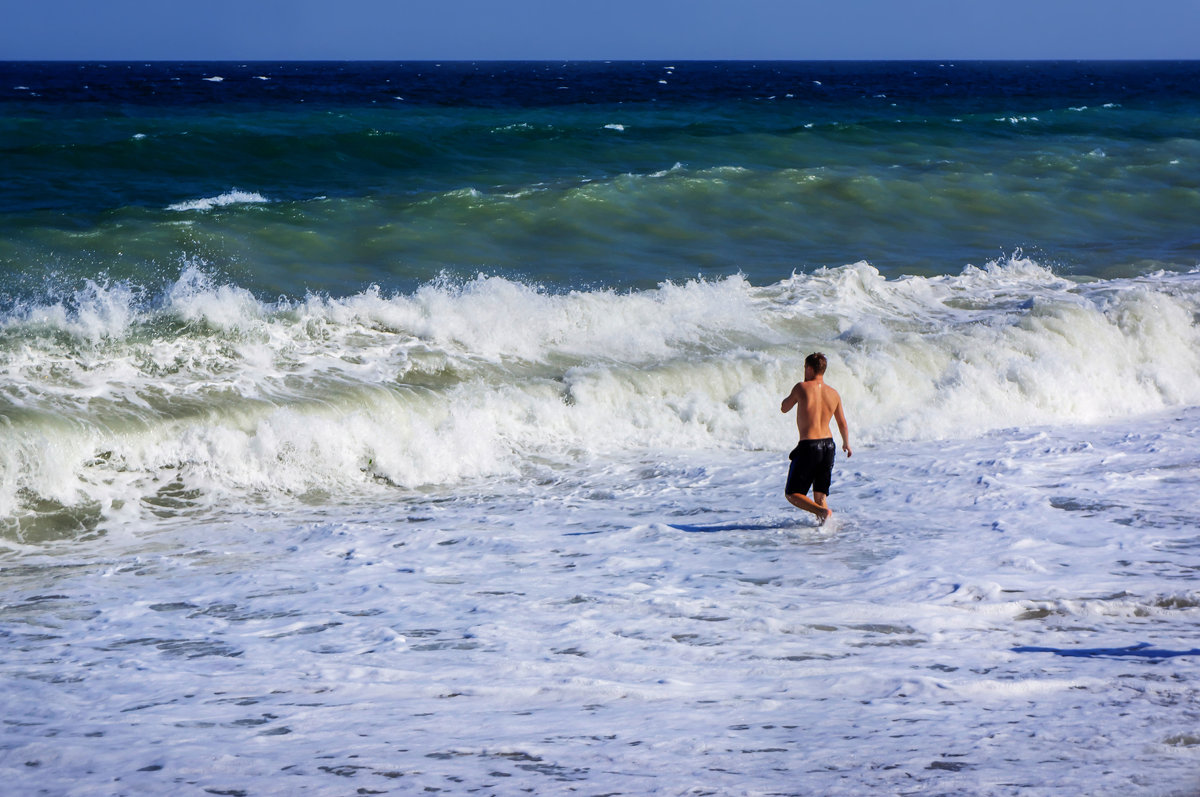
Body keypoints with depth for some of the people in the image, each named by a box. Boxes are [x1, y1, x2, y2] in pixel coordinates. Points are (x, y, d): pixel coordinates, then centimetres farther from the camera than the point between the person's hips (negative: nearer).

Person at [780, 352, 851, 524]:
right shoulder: (833, 394, 5)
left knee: (792, 494, 2)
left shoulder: (802, 387, -9)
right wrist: (846, 444, 34)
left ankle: (822, 511, -20)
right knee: (820, 495, 20)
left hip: (808, 446, -5)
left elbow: (784, 408, 6)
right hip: (828, 445, 5)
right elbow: (843, 424, 16)